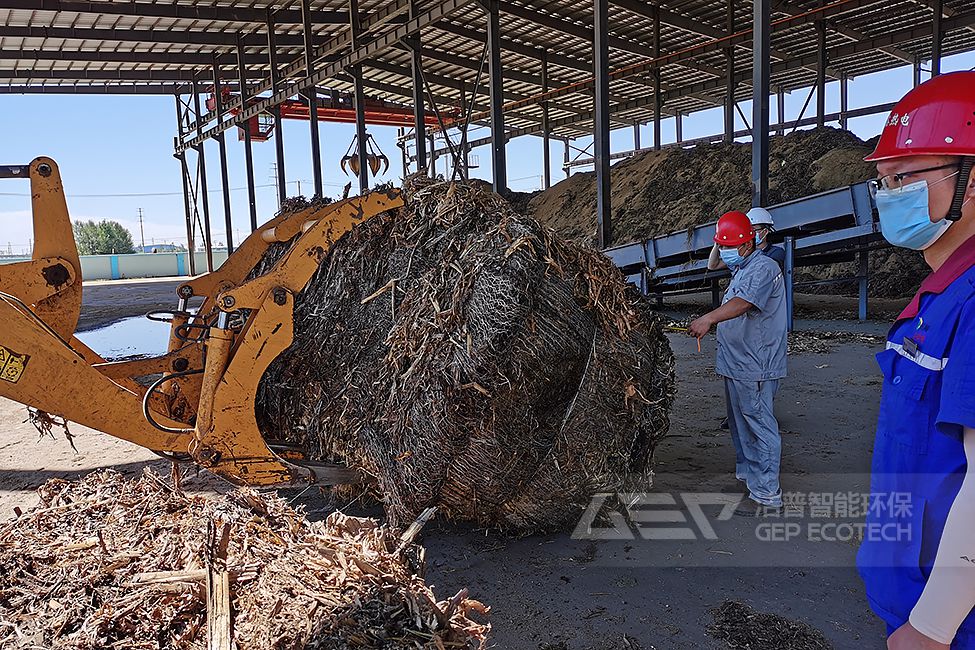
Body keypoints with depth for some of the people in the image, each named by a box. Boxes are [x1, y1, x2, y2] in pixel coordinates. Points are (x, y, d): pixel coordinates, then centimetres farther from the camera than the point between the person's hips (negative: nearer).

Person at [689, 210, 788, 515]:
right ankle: (746, 473, 36)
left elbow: (742, 303, -35)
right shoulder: (741, 269, 18)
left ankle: (766, 493, 2)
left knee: (759, 426, -5)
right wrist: (712, 323, 14)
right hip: (735, 364, 10)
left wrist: (709, 318, -48)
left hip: (755, 367, -10)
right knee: (740, 423, 20)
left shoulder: (763, 268, -16)